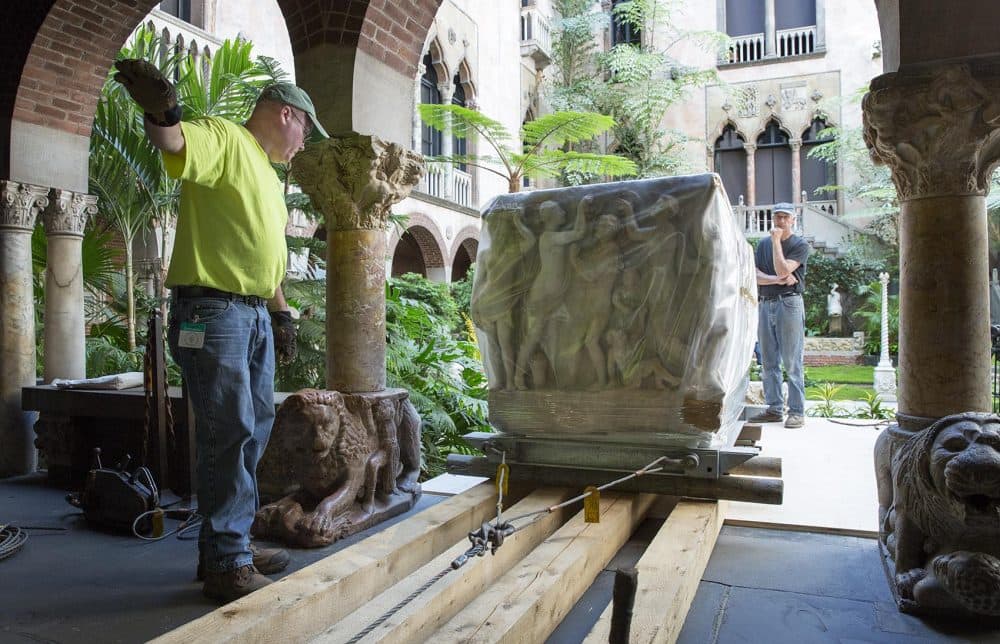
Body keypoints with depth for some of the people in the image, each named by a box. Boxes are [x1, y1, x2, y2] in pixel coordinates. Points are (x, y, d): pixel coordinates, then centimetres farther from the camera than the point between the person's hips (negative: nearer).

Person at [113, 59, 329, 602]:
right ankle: (226, 566, 3)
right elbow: (176, 143, -26)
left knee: (253, 431, 13)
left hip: (256, 316, 10)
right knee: (230, 434, -8)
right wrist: (160, 114, -47)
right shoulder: (224, 137, -3)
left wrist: (281, 313, 23)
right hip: (213, 309, -10)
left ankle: (233, 543, 26)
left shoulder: (267, 174, 25)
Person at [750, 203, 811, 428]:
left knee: (792, 362, -5)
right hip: (765, 304, 5)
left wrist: (776, 241, -9)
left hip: (789, 303, -5)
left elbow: (782, 270, -14)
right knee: (768, 362, 7)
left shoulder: (800, 245, 0)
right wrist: (777, 280, -11)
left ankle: (797, 411, -1)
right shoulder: (763, 244, 15)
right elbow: (754, 274, 4)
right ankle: (774, 408, 15)